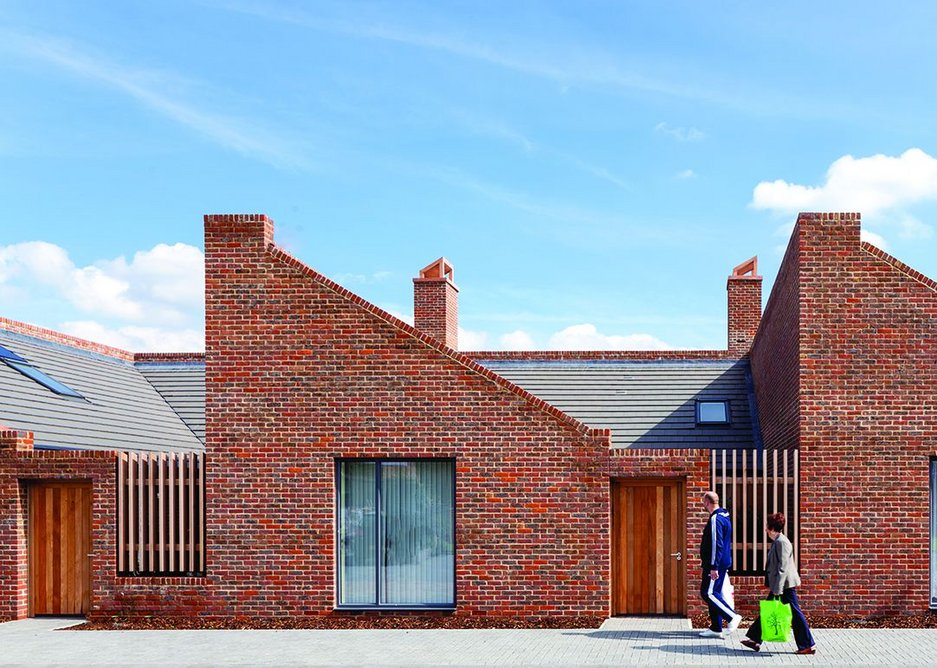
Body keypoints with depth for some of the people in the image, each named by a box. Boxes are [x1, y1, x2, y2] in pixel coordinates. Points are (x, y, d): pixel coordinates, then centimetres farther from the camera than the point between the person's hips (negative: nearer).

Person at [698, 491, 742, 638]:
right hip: (723, 563, 10)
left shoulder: (715, 519, -17)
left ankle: (732, 616, -8)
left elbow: (716, 544, -23)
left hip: (716, 564, -10)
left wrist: (714, 567, -23)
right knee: (712, 593, 11)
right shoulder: (724, 516, 15)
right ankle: (716, 628, 13)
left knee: (708, 593, -8)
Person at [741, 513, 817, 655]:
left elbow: (783, 567, -21)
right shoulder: (778, 541, 12)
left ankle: (808, 645, 4)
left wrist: (778, 589, -22)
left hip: (785, 584, -10)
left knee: (795, 614, -3)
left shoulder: (782, 542, -18)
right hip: (781, 584, 10)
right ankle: (755, 640, 17)